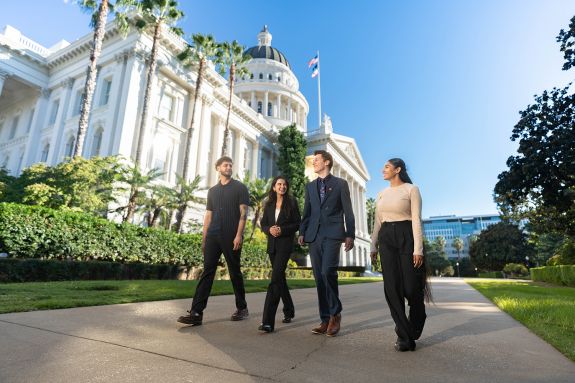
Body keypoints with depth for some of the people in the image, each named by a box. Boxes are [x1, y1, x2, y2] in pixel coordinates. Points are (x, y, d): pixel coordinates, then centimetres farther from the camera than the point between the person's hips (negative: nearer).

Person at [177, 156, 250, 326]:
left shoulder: (240, 188, 3)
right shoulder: (212, 191, 17)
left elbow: (243, 213, -5)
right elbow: (208, 215, 17)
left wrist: (239, 235, -15)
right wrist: (204, 238, 11)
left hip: (231, 237, -4)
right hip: (213, 236, 4)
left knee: (235, 273, 5)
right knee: (207, 272, -2)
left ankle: (242, 308, 21)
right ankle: (196, 312, -3)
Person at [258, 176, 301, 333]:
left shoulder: (292, 202, 1)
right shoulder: (269, 205, 12)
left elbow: (297, 224, -2)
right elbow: (263, 224, 11)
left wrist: (282, 230, -16)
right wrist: (270, 229, -10)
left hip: (285, 244, -5)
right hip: (272, 245, 6)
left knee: (275, 279, -16)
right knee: (280, 278, 15)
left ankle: (268, 321, -17)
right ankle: (289, 311, 34)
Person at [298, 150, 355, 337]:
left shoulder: (340, 183, 7)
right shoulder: (310, 186, 19)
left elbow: (348, 211, 2)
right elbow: (307, 212, 16)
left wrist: (350, 235, -5)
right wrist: (302, 232, 5)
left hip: (332, 234, -4)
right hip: (314, 235, 5)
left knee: (327, 272, -19)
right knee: (319, 278, 4)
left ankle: (335, 313, 1)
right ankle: (325, 320, 14)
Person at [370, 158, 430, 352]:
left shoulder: (411, 189, 0)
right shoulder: (381, 194, 16)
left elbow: (416, 220, -8)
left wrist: (418, 249, -15)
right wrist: (373, 246, 9)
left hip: (406, 237, -4)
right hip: (386, 239, 5)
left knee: (411, 287, -1)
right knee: (392, 287, -2)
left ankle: (413, 331, 30)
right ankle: (403, 336, 9)